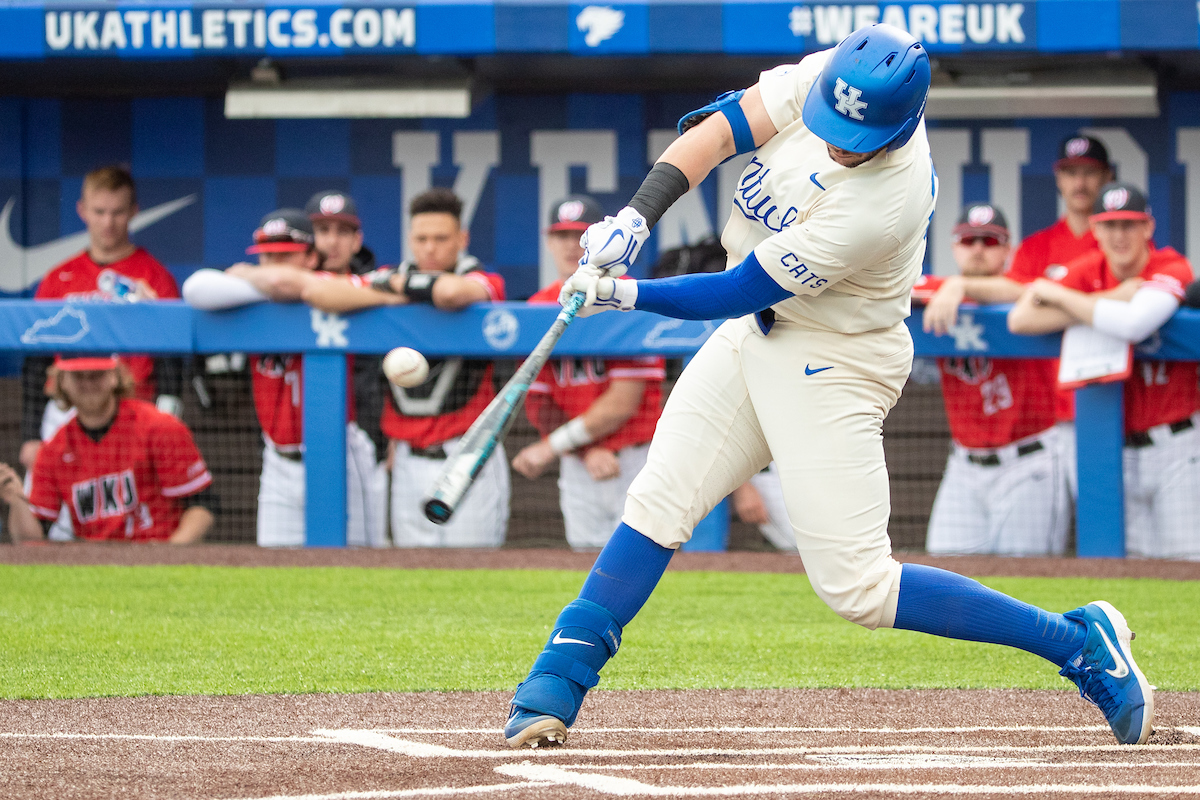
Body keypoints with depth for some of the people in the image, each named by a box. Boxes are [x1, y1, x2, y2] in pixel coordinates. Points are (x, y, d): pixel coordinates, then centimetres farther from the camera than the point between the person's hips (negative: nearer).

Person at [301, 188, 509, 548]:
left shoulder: (485, 284, -5)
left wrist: (399, 284, -11)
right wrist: (390, 298, -9)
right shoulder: (390, 280, 8)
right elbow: (315, 292, -3)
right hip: (408, 460, 4)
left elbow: (451, 292, -30)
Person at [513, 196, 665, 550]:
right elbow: (538, 403, 6)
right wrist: (587, 452, -11)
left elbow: (623, 402, -13)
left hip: (637, 464, -4)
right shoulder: (539, 307, 8)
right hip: (577, 468, 4)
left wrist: (552, 447, -12)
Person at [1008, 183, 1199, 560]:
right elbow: (1020, 319, -13)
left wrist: (1056, 295, -18)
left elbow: (1134, 325, -32)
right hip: (1114, 452, 4)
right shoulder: (1089, 270, 1)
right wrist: (1112, 299, -17)